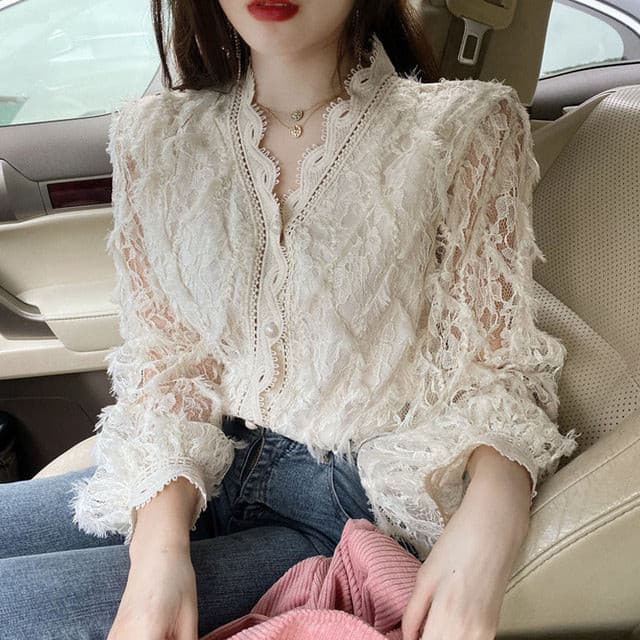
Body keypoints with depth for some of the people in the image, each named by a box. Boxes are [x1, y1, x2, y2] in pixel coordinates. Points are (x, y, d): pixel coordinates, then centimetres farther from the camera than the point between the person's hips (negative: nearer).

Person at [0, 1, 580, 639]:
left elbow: (492, 365, -4)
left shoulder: (468, 128, -4)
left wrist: (488, 525, -25)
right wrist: (160, 541, -14)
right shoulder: (152, 136, 4)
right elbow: (161, 362, 3)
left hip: (362, 499, -4)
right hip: (201, 473, 5)